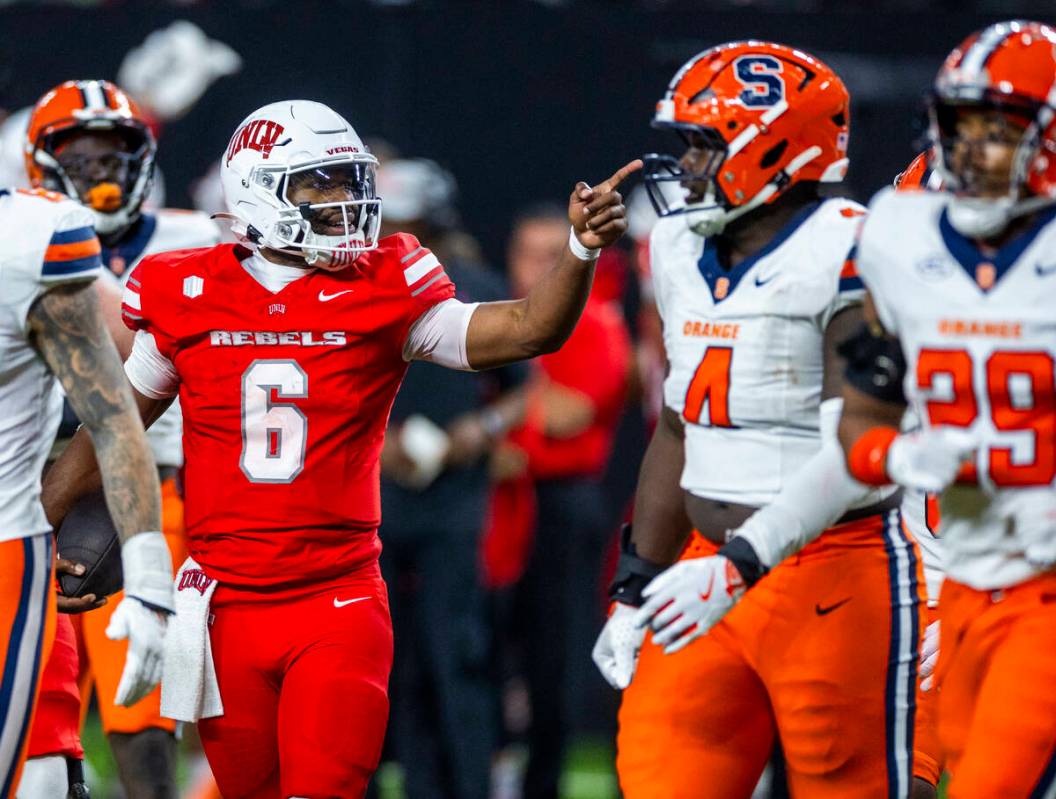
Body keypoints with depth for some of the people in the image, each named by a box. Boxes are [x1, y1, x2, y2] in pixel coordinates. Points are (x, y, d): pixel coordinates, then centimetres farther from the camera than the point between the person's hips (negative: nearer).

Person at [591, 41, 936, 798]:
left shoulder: (848, 255, -15)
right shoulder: (684, 250, 12)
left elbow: (859, 457, -22)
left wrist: (738, 565, -28)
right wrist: (636, 587, 21)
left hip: (837, 578, -8)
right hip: (718, 567, 8)